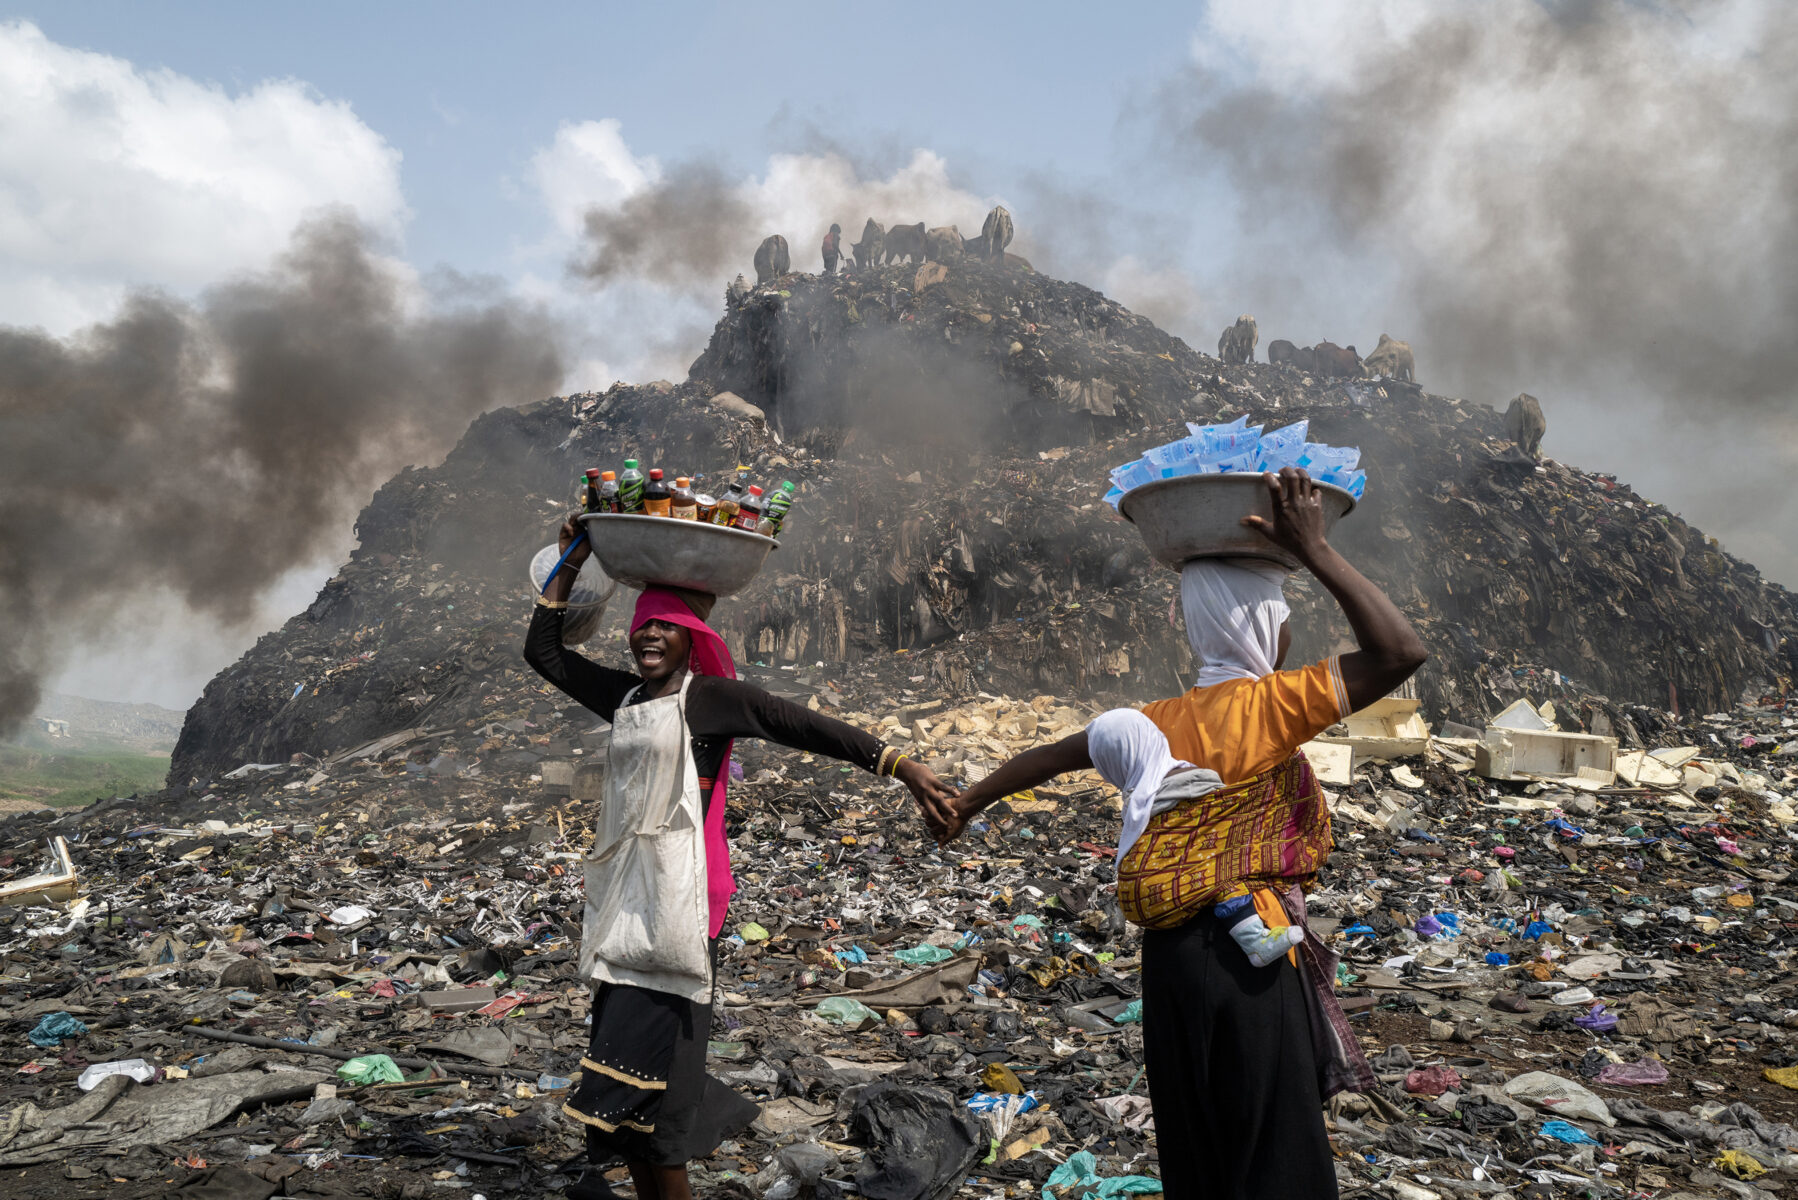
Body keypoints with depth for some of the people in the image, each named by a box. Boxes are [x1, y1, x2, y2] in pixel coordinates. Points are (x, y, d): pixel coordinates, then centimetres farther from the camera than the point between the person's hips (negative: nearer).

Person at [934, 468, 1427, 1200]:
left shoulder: (1156, 722, 8)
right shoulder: (1265, 705, -13)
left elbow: (1051, 755, 20)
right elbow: (1401, 653, -17)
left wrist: (970, 801, 34)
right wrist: (1316, 552, -13)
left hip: (1172, 958, 7)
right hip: (1247, 960, -7)